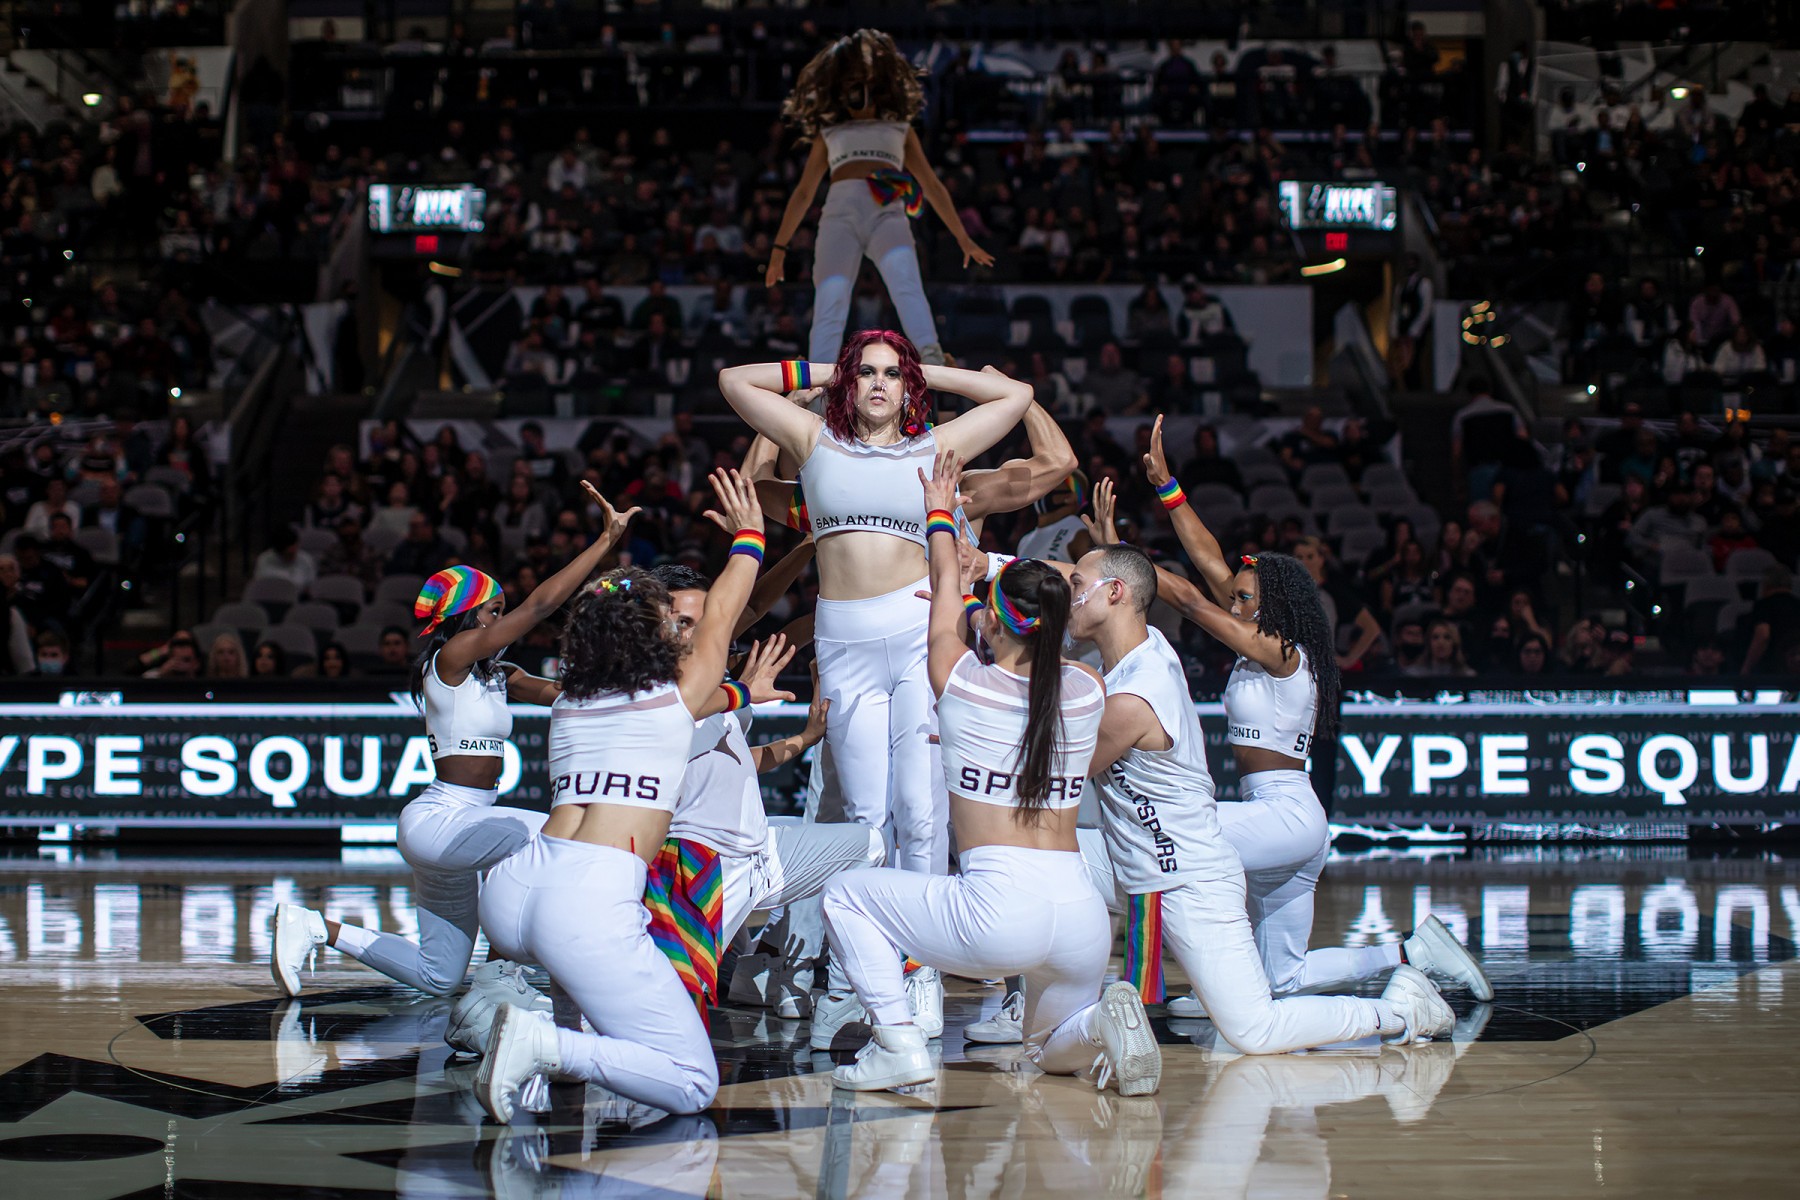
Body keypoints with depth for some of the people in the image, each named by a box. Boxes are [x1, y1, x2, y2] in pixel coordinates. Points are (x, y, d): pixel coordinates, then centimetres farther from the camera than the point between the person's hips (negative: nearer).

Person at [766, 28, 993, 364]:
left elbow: (932, 186, 30)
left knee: (906, 283, -31)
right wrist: (779, 246, 25)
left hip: (887, 213, -1)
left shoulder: (900, 130, 32)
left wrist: (962, 237, 25)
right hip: (840, 213, 1)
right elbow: (804, 193, 32)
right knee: (830, 302, -22)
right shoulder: (829, 134, 32)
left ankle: (930, 356, -54)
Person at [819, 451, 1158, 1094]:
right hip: (1082, 913, 4)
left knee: (845, 895, 18)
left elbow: (945, 585, 20)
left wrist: (940, 510, 40)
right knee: (1055, 1050, 29)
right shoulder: (1088, 692, 7)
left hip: (995, 908, -4)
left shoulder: (961, 680, -1)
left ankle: (898, 1041, 3)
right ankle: (1104, 1021, -6)